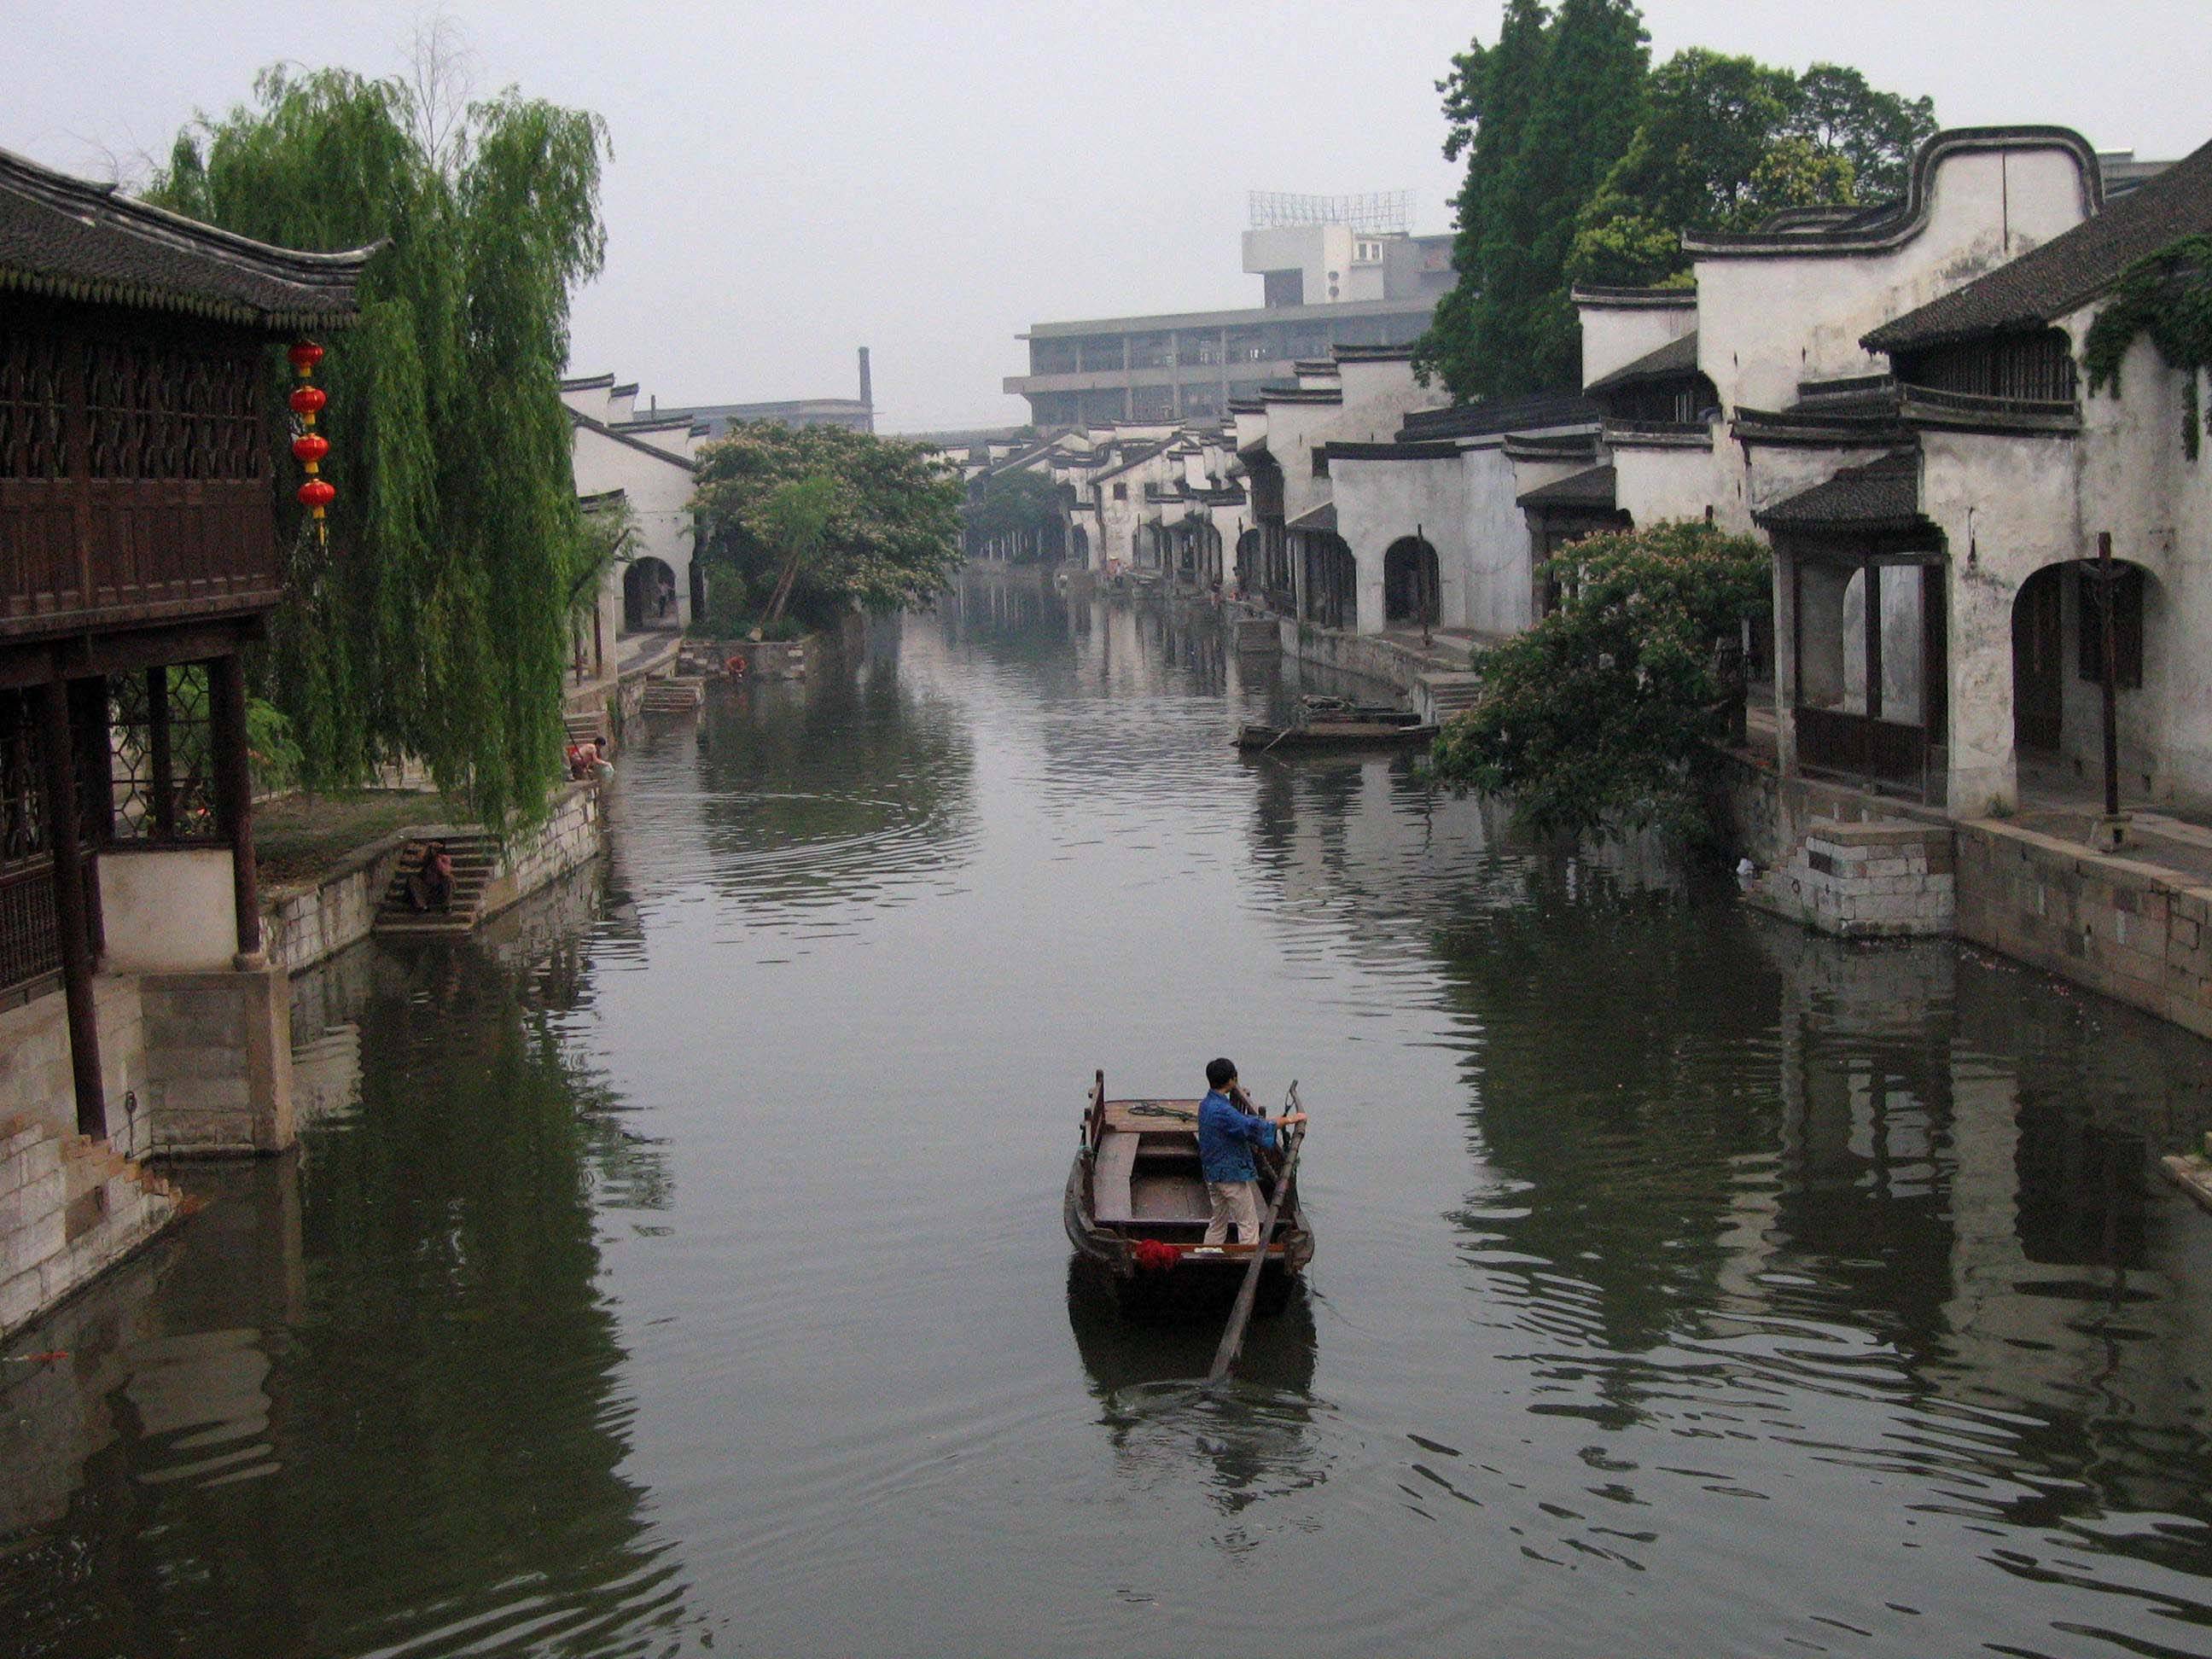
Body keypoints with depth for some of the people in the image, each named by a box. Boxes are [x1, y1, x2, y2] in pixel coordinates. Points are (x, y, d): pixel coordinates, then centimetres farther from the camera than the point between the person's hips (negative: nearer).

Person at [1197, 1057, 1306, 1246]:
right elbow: (1253, 1127, -28)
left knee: (1218, 1224, 18)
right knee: (1249, 1224, -1)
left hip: (1213, 1174, 9)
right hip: (1233, 1174, -9)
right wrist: (1289, 1119, -21)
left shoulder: (1206, 1105, 6)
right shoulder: (1222, 1110, -24)